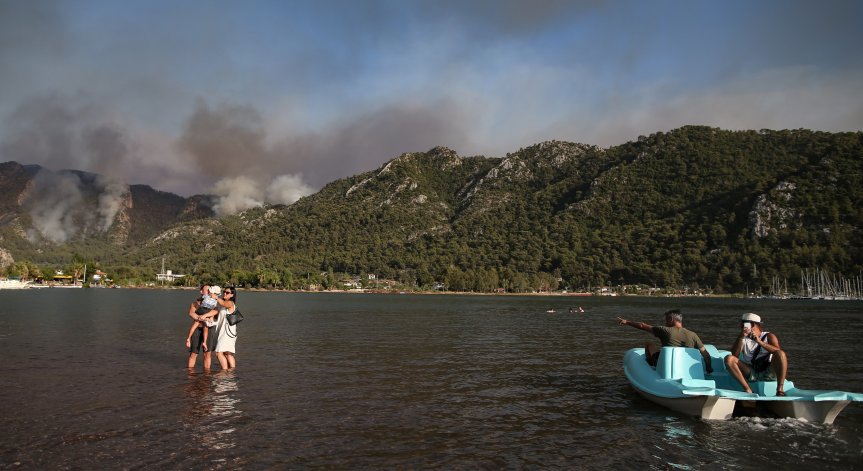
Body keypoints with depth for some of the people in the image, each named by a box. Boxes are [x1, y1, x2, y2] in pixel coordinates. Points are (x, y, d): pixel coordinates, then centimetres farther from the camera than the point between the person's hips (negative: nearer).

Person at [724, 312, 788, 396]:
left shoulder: (769, 337, 8)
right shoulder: (743, 339, 13)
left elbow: (779, 352, -13)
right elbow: (735, 355, -4)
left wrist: (759, 342, -22)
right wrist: (741, 338, -14)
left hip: (769, 373, -2)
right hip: (751, 374, 2)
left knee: (780, 354, -27)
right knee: (729, 359, -19)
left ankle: (780, 389, -30)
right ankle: (747, 389, -26)